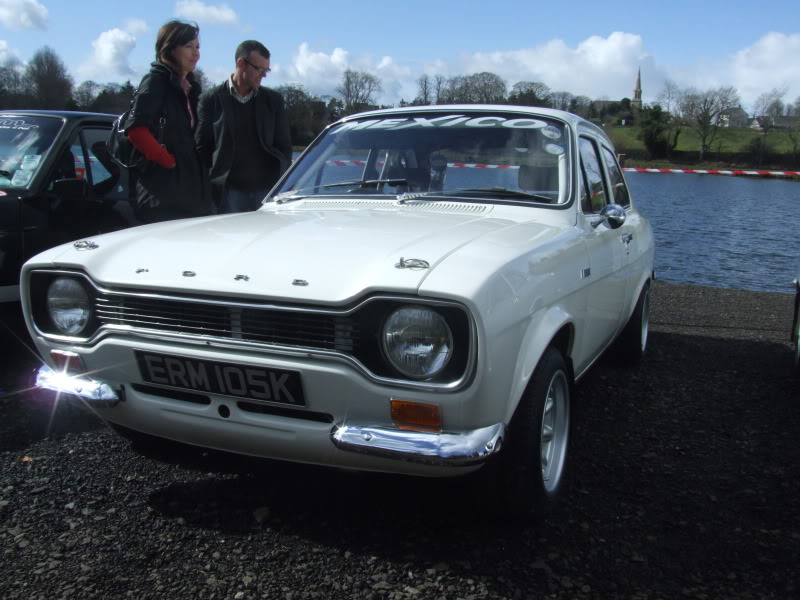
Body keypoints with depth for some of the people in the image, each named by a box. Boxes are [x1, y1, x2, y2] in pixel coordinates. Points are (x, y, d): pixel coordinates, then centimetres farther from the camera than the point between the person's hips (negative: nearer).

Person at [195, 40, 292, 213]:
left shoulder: (273, 99, 12)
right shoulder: (211, 99, 4)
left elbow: (284, 146, 13)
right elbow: (201, 147, 4)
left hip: (267, 188, 2)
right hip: (229, 191, -2)